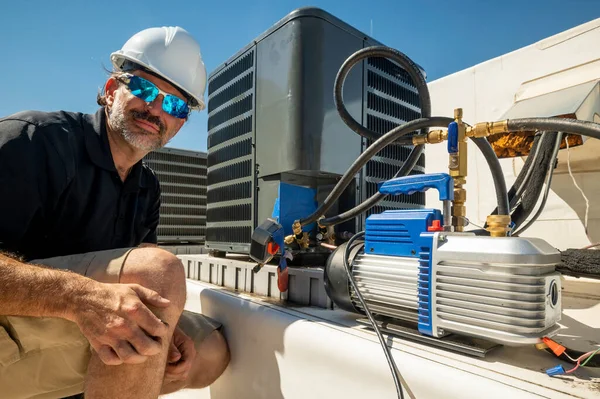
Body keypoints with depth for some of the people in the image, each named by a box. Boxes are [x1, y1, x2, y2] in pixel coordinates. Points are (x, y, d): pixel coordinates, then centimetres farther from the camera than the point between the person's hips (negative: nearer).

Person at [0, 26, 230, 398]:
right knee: (159, 267, -29)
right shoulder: (36, 138, -13)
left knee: (211, 348, 1)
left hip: (68, 344, 7)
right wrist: (81, 297, -41)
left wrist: (161, 330, -12)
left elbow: (143, 286, 6)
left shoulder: (148, 188, 7)